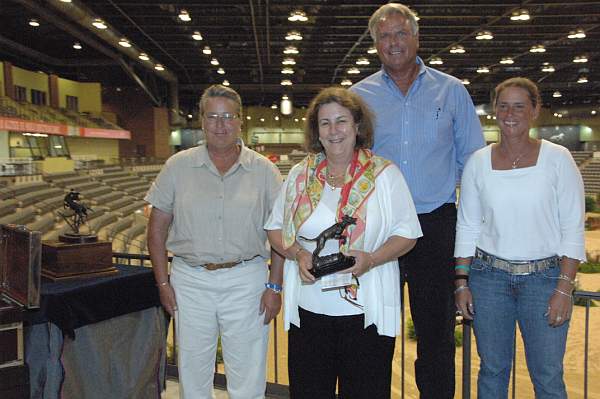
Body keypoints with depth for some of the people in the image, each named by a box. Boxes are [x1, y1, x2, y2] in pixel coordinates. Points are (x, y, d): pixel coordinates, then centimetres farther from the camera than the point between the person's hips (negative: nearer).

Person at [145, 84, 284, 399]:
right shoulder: (178, 166, 1)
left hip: (246, 281, -1)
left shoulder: (264, 170, 0)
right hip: (190, 281, 1)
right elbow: (157, 228, 5)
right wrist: (163, 282, 1)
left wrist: (275, 286, -3)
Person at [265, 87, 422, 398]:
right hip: (309, 310, 2)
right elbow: (275, 228, 11)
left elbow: (407, 233, -1)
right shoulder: (300, 175, 7)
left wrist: (371, 259, -18)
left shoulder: (385, 174, 0)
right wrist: (298, 254, -9)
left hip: (366, 311, -2)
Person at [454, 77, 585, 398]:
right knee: (492, 369, 11)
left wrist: (564, 288, -9)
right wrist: (462, 282, 2)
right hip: (488, 276, 2)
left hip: (544, 277, -1)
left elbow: (573, 228, -3)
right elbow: (467, 227, 6)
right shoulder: (478, 162, 3)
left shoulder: (557, 158, -2)